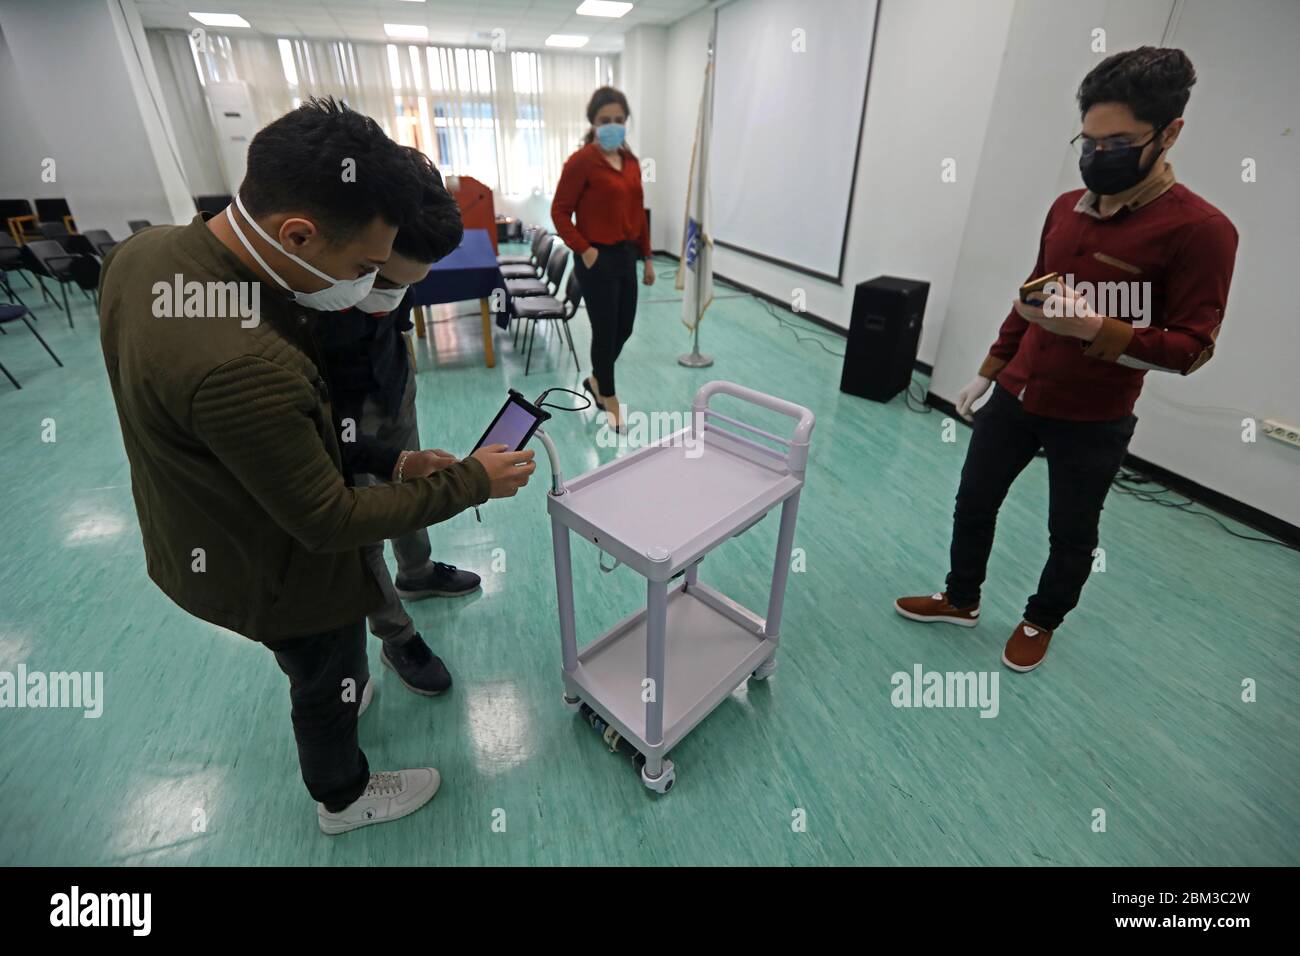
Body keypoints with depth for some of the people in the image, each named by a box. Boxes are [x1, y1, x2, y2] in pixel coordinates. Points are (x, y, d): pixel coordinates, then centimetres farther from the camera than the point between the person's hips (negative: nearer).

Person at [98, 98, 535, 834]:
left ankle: (339, 693, 66)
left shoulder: (143, 252, -13)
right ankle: (344, 797, 51)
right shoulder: (243, 368, -42)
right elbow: (329, 523, -31)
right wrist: (472, 482, -24)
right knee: (328, 681, 22)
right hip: (271, 571, -7)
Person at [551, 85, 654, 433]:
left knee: (624, 328, 14)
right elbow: (560, 212, -10)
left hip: (626, 256, 7)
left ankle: (596, 380, 38)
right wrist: (583, 250, -16)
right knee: (605, 331, 2)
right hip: (598, 260, -7)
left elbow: (638, 212, 14)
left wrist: (646, 258, 13)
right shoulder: (581, 161, -11)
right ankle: (609, 398, 21)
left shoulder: (631, 162, 9)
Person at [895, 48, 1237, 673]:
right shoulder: (1066, 207, 4)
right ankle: (960, 600, 36)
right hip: (1016, 396, 6)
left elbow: (1191, 349, -16)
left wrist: (1093, 328, -32)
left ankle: (1040, 623, 38)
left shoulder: (1199, 229, -15)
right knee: (973, 504, 14)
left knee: (1071, 536, 13)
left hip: (1093, 422, -5)